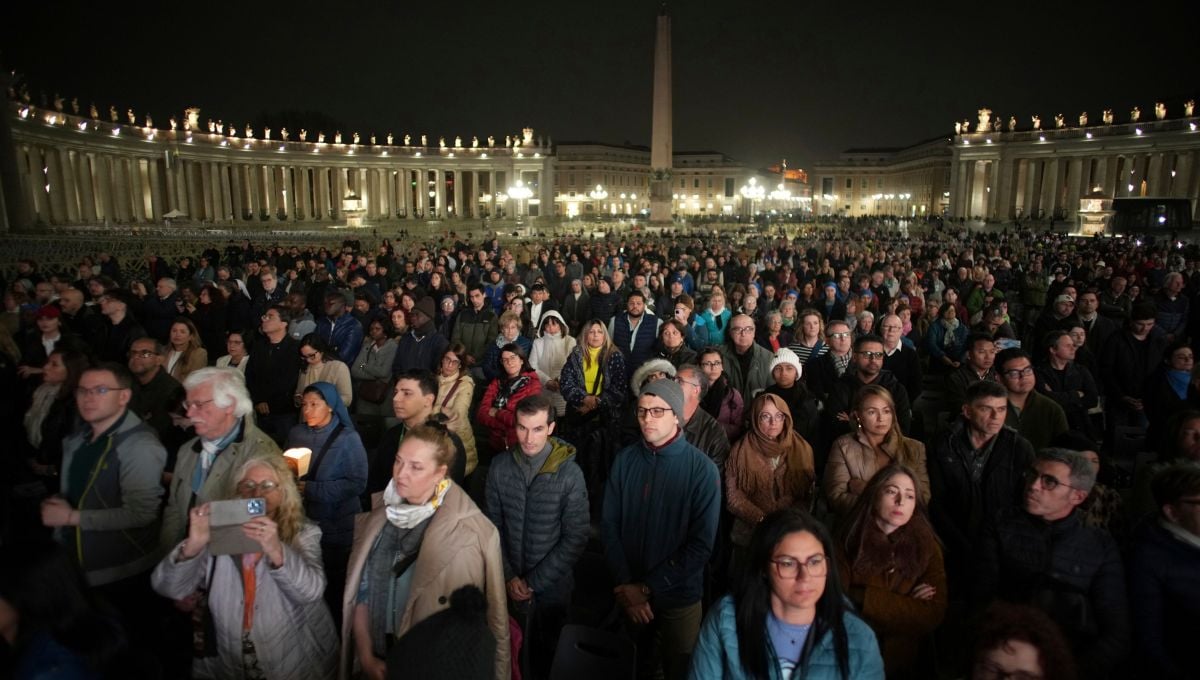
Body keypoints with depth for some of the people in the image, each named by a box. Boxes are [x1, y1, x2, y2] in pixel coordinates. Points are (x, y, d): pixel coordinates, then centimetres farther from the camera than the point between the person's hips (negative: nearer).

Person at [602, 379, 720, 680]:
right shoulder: (625, 459, -6)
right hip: (629, 593, 3)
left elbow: (701, 544, -15)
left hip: (678, 598, -2)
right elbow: (609, 525, -3)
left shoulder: (702, 469, -14)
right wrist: (626, 585, -11)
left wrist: (648, 588, -16)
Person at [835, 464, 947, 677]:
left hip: (901, 663, 2)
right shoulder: (848, 540, -3)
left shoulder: (927, 547, 2)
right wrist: (908, 607, -8)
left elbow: (933, 617, -5)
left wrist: (863, 597, -11)